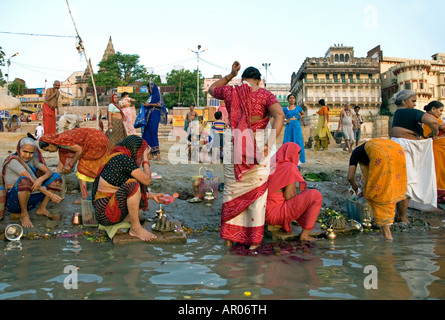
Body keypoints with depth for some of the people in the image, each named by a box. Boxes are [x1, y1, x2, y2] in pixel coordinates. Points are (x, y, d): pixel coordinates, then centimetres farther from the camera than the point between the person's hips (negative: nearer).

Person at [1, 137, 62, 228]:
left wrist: (41, 179, -29)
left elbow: (49, 172, -5)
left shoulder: (32, 159, 4)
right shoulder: (13, 160, -17)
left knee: (56, 176, 0)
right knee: (24, 180, -39)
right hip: (13, 202, -7)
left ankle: (42, 209, -3)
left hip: (29, 199, 7)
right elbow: (31, 181, -24)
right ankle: (24, 214, -17)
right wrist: (50, 194, -25)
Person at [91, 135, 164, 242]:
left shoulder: (116, 159, 14)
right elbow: (147, 180, -13)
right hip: (106, 214, -10)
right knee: (132, 184, -26)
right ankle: (136, 228, -14)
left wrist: (152, 195, 14)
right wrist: (145, 158, 0)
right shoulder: (123, 158, -15)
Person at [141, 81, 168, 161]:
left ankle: (158, 154, -11)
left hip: (154, 116, -9)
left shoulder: (157, 94, -3)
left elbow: (160, 104, -14)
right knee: (147, 134, 3)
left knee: (153, 134, -13)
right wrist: (145, 105, 9)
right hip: (149, 116, 9)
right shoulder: (151, 95, 23)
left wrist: (149, 104, -12)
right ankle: (152, 155, 5)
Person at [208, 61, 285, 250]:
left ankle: (229, 237, 21)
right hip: (258, 145, -2)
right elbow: (279, 115, -16)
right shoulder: (265, 95, 1)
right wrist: (269, 142, -20)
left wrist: (230, 75, 27)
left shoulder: (230, 92, 8)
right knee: (257, 192, 6)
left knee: (232, 191, 14)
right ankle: (254, 240, 11)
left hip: (233, 145, 3)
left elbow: (212, 89, 29)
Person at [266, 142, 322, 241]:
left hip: (265, 213, 9)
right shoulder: (290, 167, -10)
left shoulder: (272, 165, 13)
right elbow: (288, 196, -13)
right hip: (277, 213, -9)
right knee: (316, 196, -7)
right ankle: (305, 235, -5)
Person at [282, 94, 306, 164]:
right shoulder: (285, 109, 8)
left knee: (297, 143, -3)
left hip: (297, 127, 0)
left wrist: (301, 117, -1)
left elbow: (304, 114, 22)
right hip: (289, 127, 0)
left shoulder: (298, 107, 10)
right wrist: (285, 120, -7)